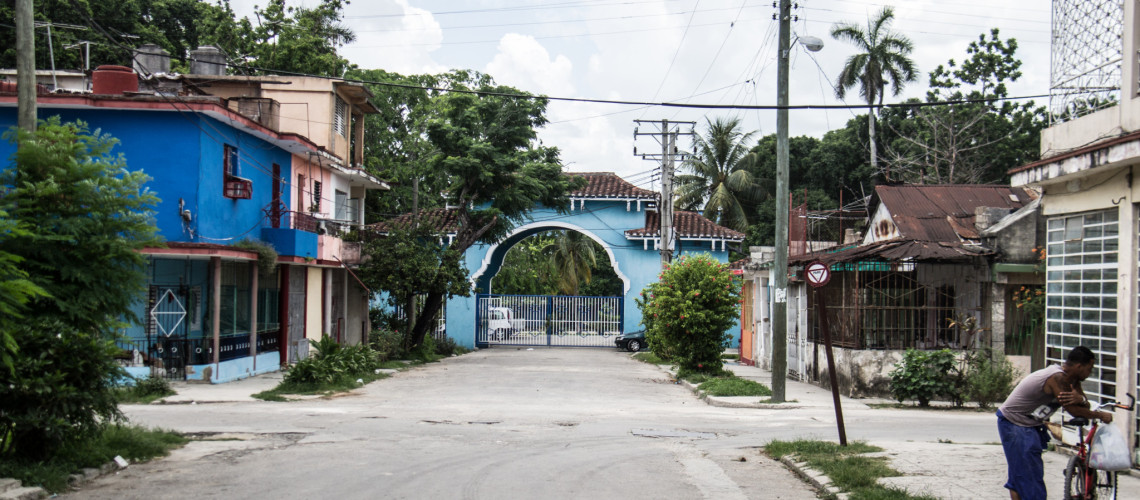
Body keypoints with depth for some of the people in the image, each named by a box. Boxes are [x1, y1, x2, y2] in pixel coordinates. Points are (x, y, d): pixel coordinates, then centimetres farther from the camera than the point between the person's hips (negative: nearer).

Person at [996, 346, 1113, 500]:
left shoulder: (1071, 379, 4)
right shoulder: (1057, 378, -27)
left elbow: (1085, 406, 1)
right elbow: (1073, 410, -25)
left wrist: (1080, 399, -24)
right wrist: (1101, 415, -11)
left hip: (1029, 424, 10)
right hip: (1013, 423, -10)